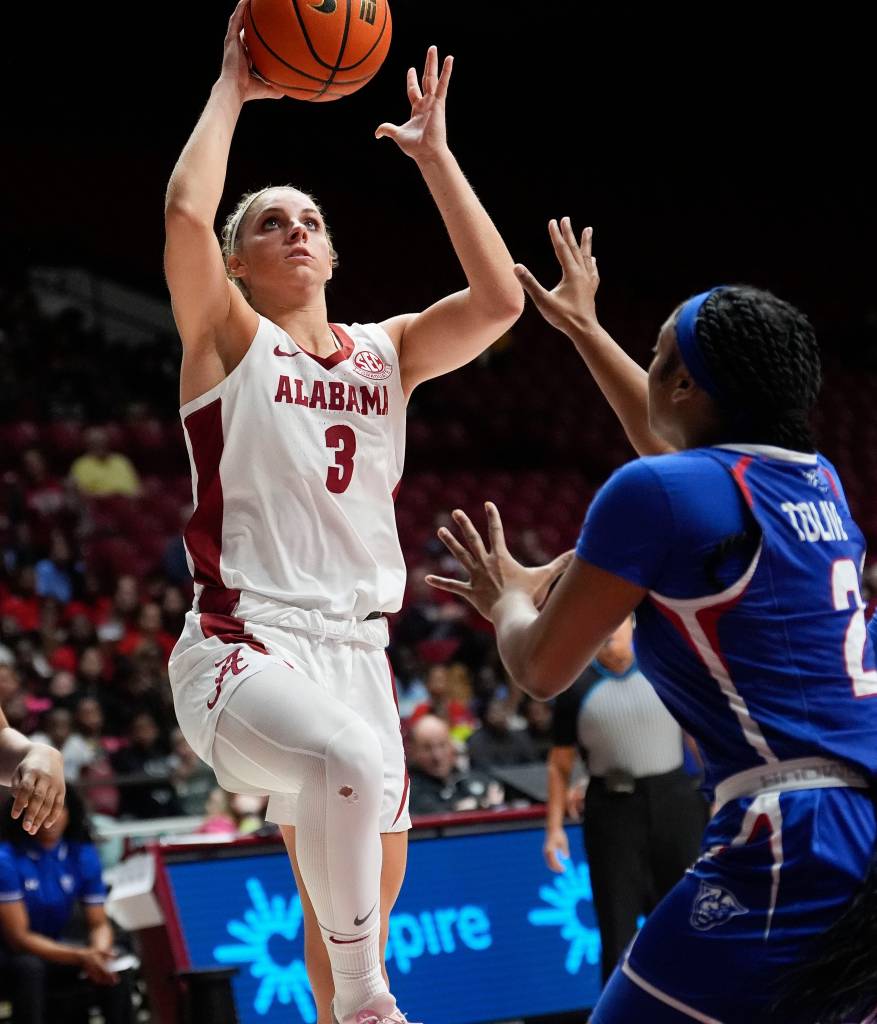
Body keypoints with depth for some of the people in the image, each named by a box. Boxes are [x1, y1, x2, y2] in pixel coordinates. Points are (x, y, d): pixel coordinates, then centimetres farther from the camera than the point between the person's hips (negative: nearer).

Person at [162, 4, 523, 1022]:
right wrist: (231, 89, -3)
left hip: (354, 650, 6)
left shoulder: (387, 352, 14)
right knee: (355, 763, -36)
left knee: (358, 891, 10)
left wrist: (434, 155, 1)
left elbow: (499, 300, -1)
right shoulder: (230, 341, 1)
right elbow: (185, 212, -16)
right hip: (241, 649, -6)